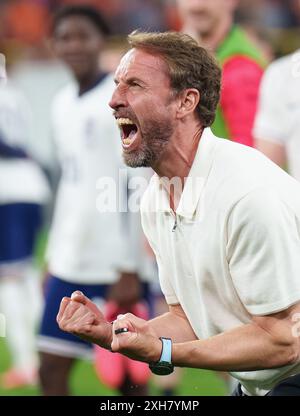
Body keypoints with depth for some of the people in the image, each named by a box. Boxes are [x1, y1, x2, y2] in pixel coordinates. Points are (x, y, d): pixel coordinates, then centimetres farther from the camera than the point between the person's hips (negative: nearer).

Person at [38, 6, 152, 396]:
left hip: (118, 265, -7)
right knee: (52, 370, 3)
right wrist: (54, 261, 18)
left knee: (127, 377, 0)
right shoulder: (63, 104, 14)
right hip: (70, 264, 7)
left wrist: (129, 270, -15)